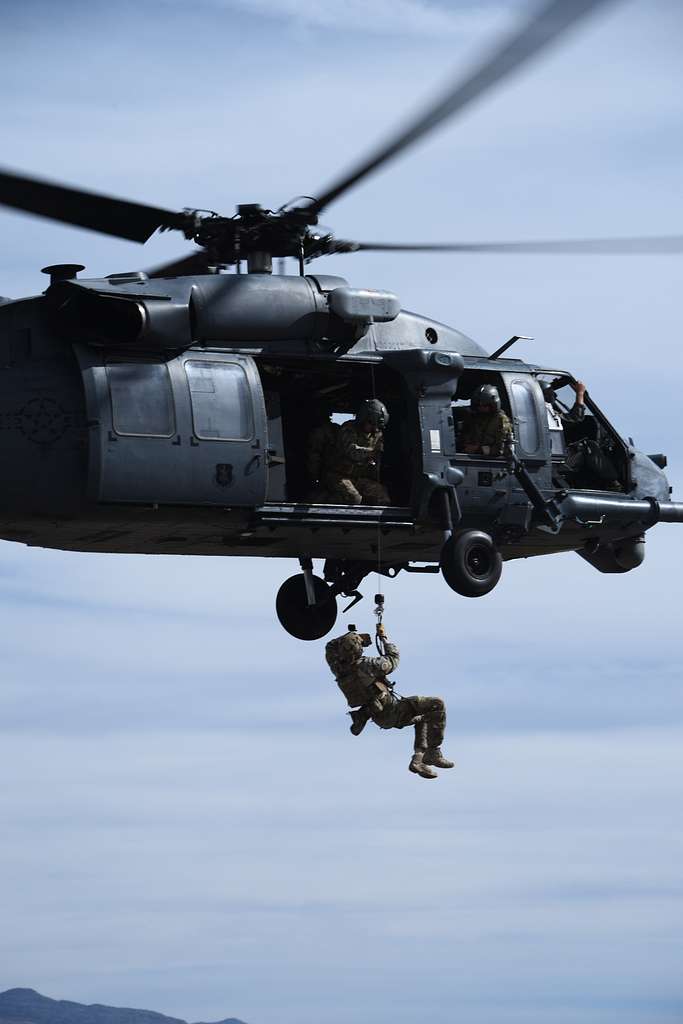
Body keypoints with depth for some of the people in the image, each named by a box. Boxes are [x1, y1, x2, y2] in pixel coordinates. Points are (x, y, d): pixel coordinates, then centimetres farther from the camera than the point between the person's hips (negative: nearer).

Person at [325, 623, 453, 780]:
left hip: (380, 718, 8)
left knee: (422, 718, 29)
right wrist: (384, 637, 8)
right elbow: (393, 660, -5)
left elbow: (331, 647, 17)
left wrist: (352, 637, 10)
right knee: (437, 704, -8)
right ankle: (433, 753, -8)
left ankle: (418, 759, 17)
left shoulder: (339, 670, -4)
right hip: (390, 710, -8)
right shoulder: (365, 666, -23)